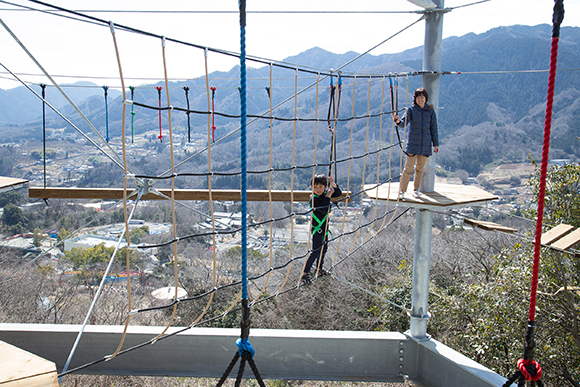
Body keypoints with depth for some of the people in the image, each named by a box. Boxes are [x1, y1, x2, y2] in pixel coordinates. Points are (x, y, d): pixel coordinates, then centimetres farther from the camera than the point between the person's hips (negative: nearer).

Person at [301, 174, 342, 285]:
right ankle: (305, 274, -4)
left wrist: (333, 184, -13)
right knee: (316, 251, -11)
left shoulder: (325, 193, -3)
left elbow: (339, 193, 4)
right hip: (317, 228, -8)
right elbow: (324, 210, -34)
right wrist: (328, 197, -31)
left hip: (324, 227, 8)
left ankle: (319, 269, 39)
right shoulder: (313, 199, -24)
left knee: (324, 248, 20)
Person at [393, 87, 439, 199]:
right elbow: (404, 123, -15)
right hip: (412, 144, -2)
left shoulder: (430, 111, 4)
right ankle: (402, 191, 2)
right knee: (408, 168, -5)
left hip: (425, 145, 2)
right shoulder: (411, 110, -1)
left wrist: (436, 144, 7)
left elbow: (434, 129, 8)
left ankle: (416, 190, 24)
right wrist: (398, 121, -38)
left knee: (420, 169, 11)